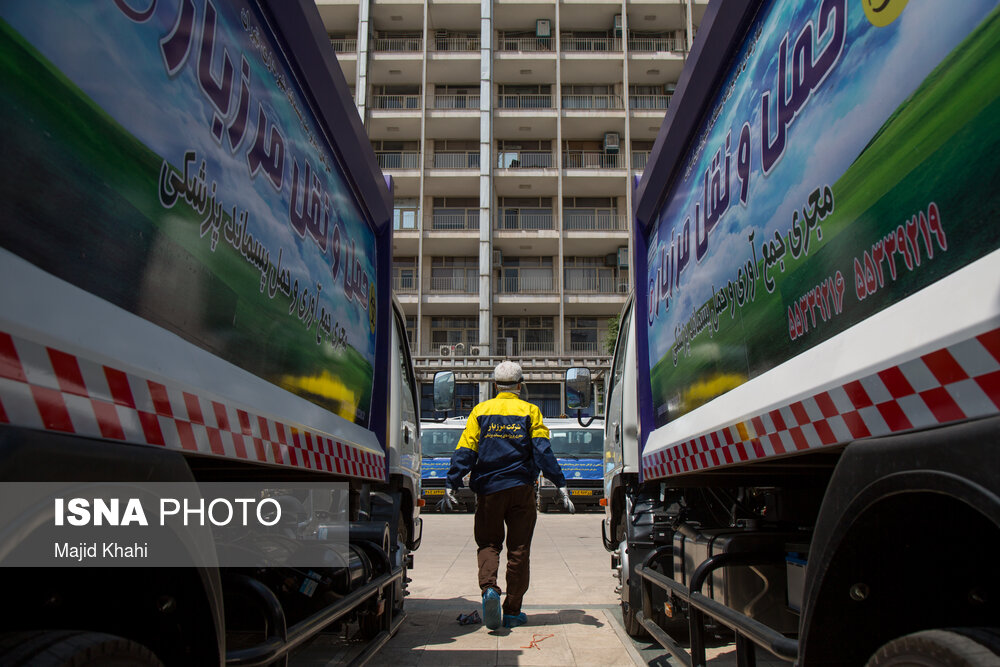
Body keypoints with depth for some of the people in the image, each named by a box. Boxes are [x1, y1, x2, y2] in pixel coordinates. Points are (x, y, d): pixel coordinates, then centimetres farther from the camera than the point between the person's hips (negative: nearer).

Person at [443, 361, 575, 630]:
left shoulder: (480, 410, 6)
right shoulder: (530, 411, 4)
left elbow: (465, 451, -2)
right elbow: (543, 451, -5)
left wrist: (451, 485, -2)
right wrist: (560, 485, -6)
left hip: (488, 489, 0)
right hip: (521, 488, 0)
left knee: (488, 544, 11)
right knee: (518, 549, 8)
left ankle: (489, 588, -15)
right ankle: (512, 612, 11)